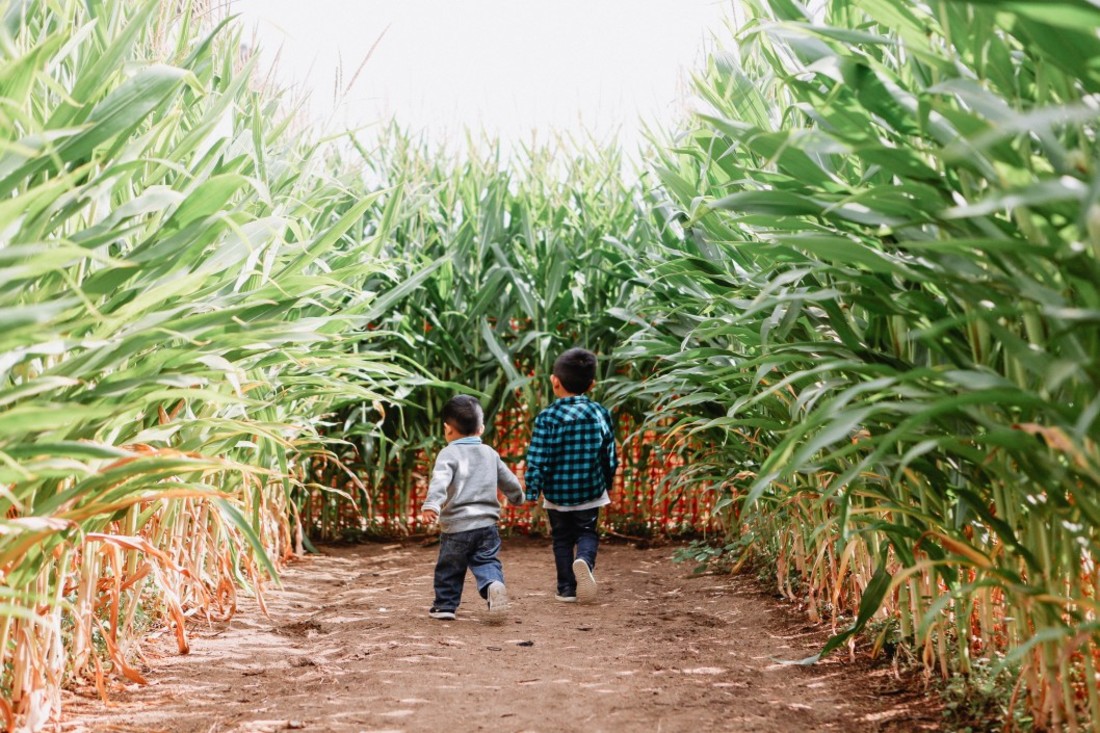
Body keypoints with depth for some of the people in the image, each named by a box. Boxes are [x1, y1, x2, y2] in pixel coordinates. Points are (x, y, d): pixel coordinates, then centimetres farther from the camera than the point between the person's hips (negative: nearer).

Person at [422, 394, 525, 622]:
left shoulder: (449, 453, -5)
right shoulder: (490, 453, 12)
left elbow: (440, 480, -24)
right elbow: (508, 480, 24)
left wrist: (432, 503, -37)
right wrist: (518, 497, 44)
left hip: (456, 526, -3)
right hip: (487, 524, 3)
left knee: (449, 568, 12)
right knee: (487, 562, 5)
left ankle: (445, 605, 21)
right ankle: (494, 584, -24)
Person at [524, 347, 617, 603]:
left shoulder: (547, 418, -13)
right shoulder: (600, 413, -4)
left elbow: (537, 459, -14)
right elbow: (610, 454, 4)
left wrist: (532, 491, -4)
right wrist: (607, 482, 20)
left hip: (556, 494, -1)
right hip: (591, 492, 1)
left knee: (562, 538, 15)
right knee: (587, 532, 15)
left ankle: (567, 588, 15)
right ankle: (585, 560, -15)